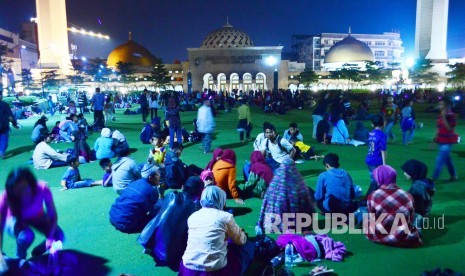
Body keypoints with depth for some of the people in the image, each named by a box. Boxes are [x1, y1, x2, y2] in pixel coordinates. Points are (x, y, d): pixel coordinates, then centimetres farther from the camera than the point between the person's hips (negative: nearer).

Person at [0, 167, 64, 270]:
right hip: (16, 220, -1)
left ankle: (36, 254, 10)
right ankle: (20, 259, -1)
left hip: (37, 218, 2)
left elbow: (53, 215, -27)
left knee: (58, 237, -21)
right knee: (26, 236, -34)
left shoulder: (43, 189, -35)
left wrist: (50, 236, -42)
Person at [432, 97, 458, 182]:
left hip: (447, 142, -8)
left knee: (440, 160, -8)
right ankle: (453, 176, 31)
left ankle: (434, 177, -2)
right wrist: (436, 137, 14)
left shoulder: (451, 116, -16)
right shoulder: (440, 115, 7)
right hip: (441, 141, 8)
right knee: (447, 159, 17)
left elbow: (450, 129, -24)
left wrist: (444, 118, -29)